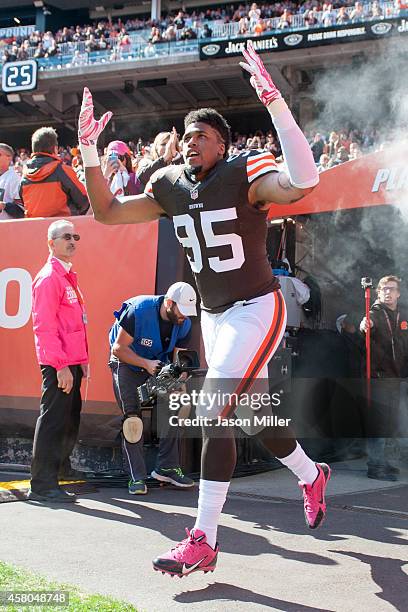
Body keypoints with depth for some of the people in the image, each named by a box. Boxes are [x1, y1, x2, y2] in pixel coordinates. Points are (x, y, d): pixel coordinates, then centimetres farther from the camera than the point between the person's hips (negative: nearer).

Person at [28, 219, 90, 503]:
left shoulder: (68, 276, 18)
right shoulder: (49, 277, -12)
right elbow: (44, 326, -18)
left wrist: (83, 359, 18)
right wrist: (61, 365, -22)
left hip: (72, 362, 10)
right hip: (58, 365, -10)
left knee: (70, 419, 20)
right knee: (53, 421, -7)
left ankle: (61, 466, 37)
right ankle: (43, 485, -3)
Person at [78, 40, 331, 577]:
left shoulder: (244, 175, -16)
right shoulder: (171, 187, 3)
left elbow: (302, 183, -37)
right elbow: (106, 211, 9)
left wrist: (275, 103, -42)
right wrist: (89, 148, -1)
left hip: (257, 308, -7)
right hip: (214, 316, 8)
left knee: (215, 414, -17)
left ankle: (203, 542, -10)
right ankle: (312, 475, 46)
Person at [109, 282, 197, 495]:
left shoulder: (184, 324, -14)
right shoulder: (138, 311, -31)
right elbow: (119, 348, -25)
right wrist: (146, 364, -36)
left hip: (158, 363, 5)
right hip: (126, 362, -5)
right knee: (132, 417, -11)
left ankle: (167, 468, 9)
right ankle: (136, 477, -7)